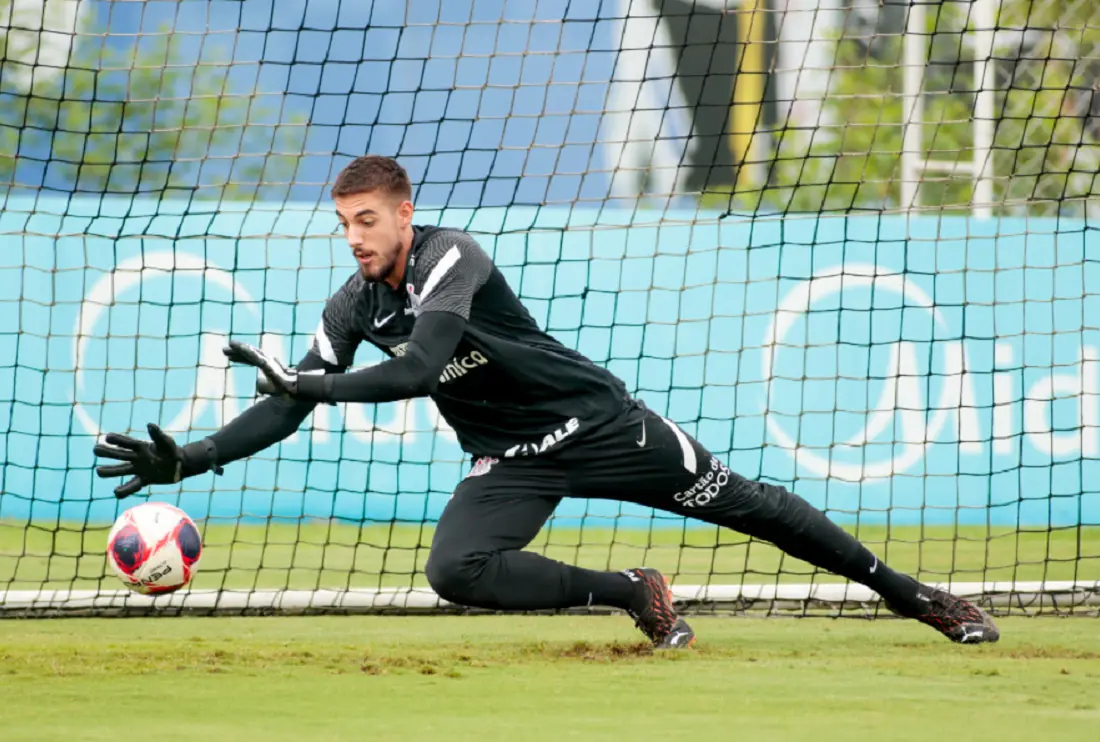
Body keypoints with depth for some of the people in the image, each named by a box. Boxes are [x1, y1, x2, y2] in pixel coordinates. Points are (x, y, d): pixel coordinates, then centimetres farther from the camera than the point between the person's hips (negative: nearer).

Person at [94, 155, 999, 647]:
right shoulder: (354, 307, -5)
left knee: (743, 503, 2)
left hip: (598, 421, -5)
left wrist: (311, 386, -45)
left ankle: (907, 592, 18)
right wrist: (186, 460, -18)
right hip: (511, 462, 5)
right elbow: (287, 407, -6)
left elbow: (419, 368, -38)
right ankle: (630, 593, -4)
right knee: (456, 569, -22)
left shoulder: (451, 259, -25)